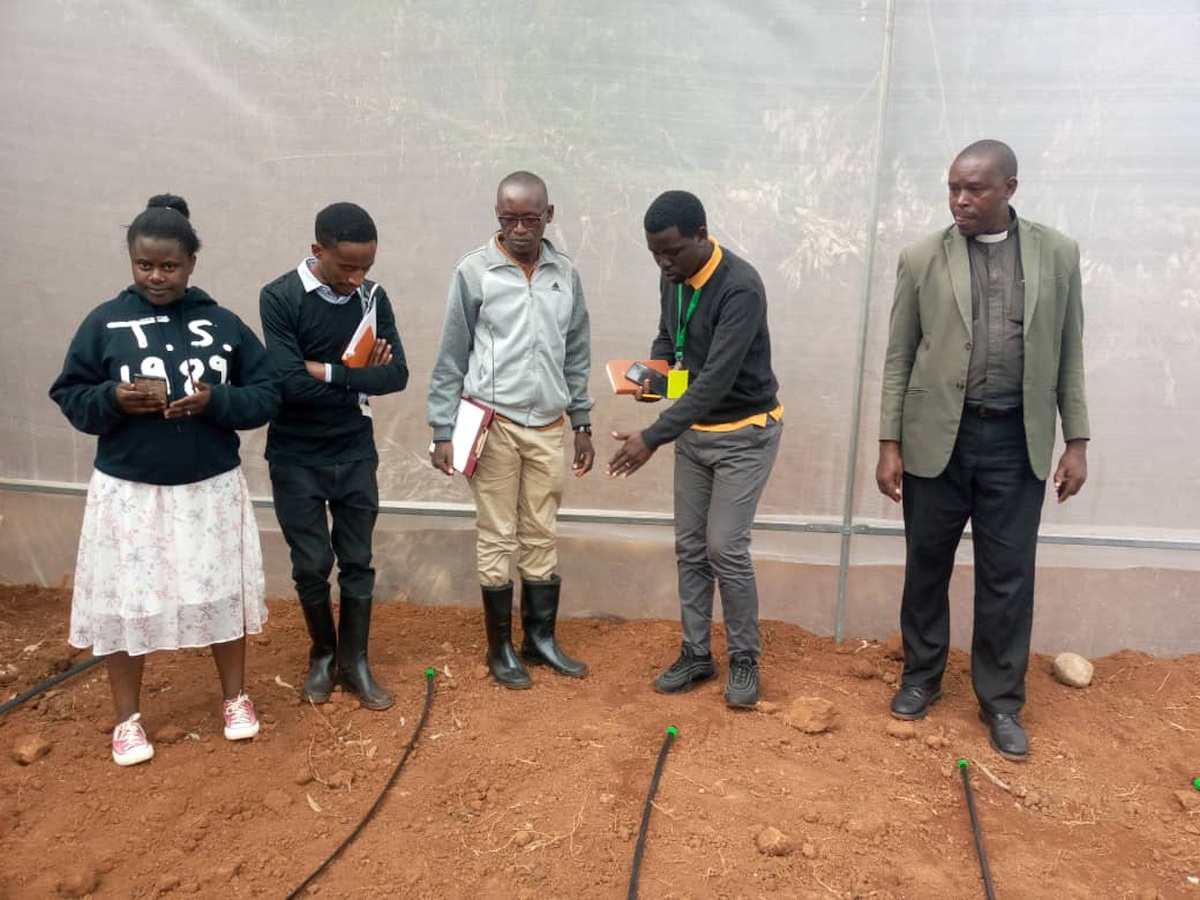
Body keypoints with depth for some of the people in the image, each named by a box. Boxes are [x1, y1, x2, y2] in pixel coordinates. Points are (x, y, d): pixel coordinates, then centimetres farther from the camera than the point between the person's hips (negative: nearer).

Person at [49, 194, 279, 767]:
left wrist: (216, 401, -19)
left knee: (223, 593, 11)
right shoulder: (104, 322, -3)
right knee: (125, 603, 8)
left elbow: (267, 394, -1)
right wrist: (113, 398, -19)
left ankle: (235, 698, 32)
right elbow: (69, 397, 1)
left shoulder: (222, 323, -1)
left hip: (212, 488, 1)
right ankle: (128, 720, 28)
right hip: (128, 491, 0)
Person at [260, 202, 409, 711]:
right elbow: (289, 383, -22)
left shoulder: (373, 298, -1)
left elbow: (397, 374, -9)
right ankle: (323, 654, 30)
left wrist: (328, 372, -17)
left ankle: (355, 663, 24)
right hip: (296, 459, -3)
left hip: (356, 454, 3)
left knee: (357, 562, 9)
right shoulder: (279, 298, -13)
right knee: (311, 565, 7)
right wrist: (359, 378, -13)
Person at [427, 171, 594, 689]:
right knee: (497, 538, 5)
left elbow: (577, 355, 12)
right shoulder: (474, 271, -6)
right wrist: (443, 432, -6)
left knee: (541, 536, 12)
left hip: (548, 427, 4)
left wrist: (582, 424, 11)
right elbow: (451, 358, -3)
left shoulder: (565, 274, 6)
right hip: (494, 425, -3)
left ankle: (541, 637, 26)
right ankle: (500, 648, 19)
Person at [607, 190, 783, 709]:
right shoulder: (672, 279, -1)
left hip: (744, 433, -7)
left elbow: (716, 379, -31)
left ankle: (745, 658, 13)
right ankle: (696, 653, 22)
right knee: (690, 547, 9)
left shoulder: (741, 287, -26)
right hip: (694, 430, 7)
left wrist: (652, 438, -35)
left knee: (725, 547, -8)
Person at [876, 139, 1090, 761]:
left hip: (1017, 440, 0)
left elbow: (1068, 353, 7)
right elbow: (899, 358, 1)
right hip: (938, 435, 0)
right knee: (927, 565, 11)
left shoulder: (1057, 254, 3)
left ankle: (1001, 701, 23)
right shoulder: (922, 259, 0)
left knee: (1008, 576, 6)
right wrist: (890, 443, -3)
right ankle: (921, 678, 31)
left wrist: (1076, 441, 3)